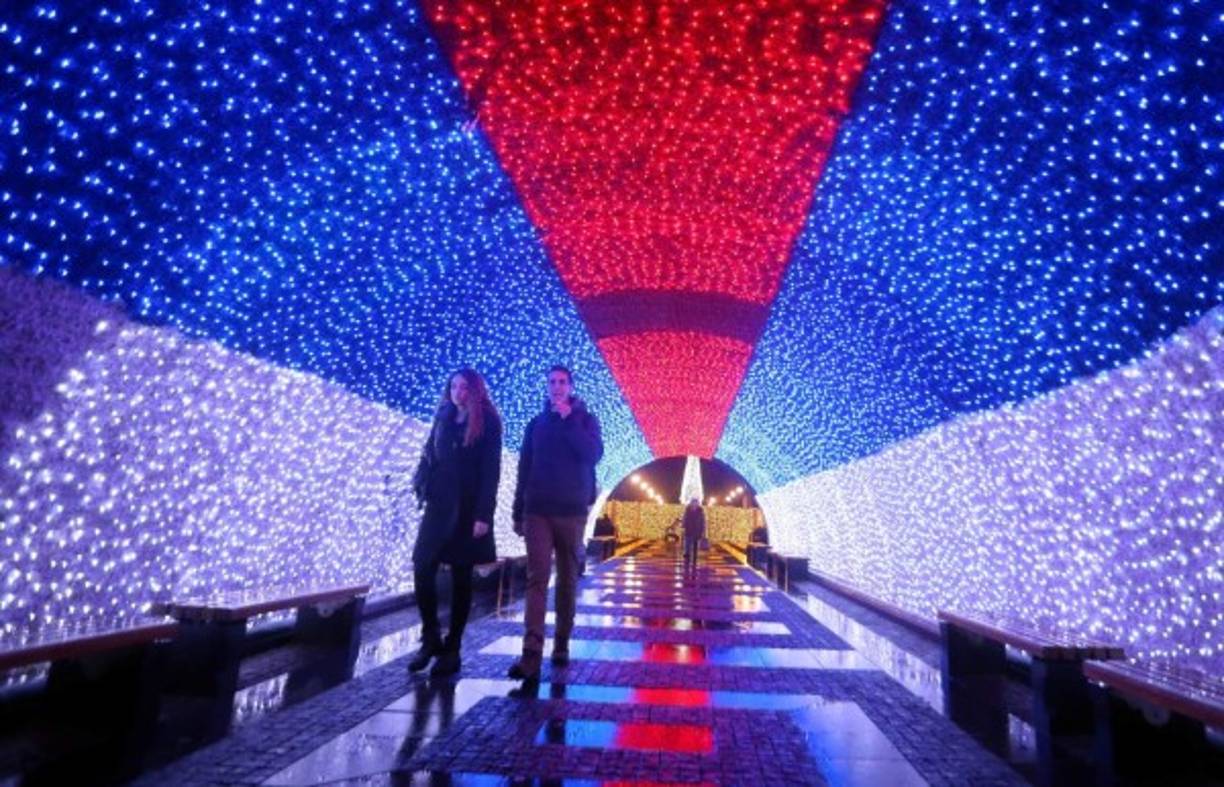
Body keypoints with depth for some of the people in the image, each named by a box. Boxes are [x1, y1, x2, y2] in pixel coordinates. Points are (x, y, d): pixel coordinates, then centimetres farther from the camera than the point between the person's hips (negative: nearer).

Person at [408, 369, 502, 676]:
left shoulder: (487, 422, -3)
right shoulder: (443, 417, 11)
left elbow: (491, 470, -8)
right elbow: (430, 455, 13)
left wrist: (483, 514, -15)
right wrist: (421, 485, -2)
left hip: (468, 508, -4)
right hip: (440, 504, 4)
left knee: (460, 576, 3)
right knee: (422, 568, -3)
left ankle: (451, 649, 13)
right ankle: (430, 639, 15)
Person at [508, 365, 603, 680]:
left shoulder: (585, 419, 7)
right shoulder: (536, 424, 12)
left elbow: (593, 454, -11)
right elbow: (524, 470, 11)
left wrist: (568, 419, -11)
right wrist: (518, 512, 7)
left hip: (572, 512, -1)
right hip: (537, 511, 1)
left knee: (567, 580, 6)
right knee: (537, 578, -9)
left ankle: (561, 645, 17)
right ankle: (531, 655, -13)